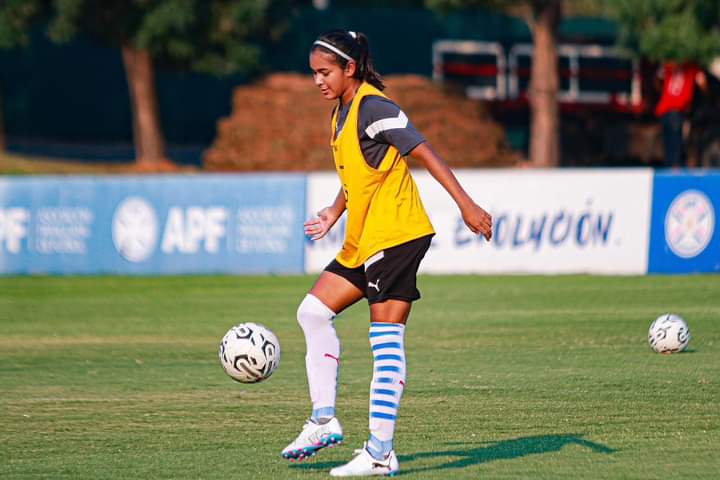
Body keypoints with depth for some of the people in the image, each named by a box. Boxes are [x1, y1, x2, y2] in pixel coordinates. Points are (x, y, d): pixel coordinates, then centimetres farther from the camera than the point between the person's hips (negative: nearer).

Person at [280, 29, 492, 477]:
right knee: (314, 311, 8)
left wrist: (466, 205, -27)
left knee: (386, 340, -9)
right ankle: (324, 421, 13)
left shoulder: (373, 108, -15)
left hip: (396, 234, -10)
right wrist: (334, 212, 15)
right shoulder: (342, 111, 14)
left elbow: (425, 153, -21)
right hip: (363, 241, 10)